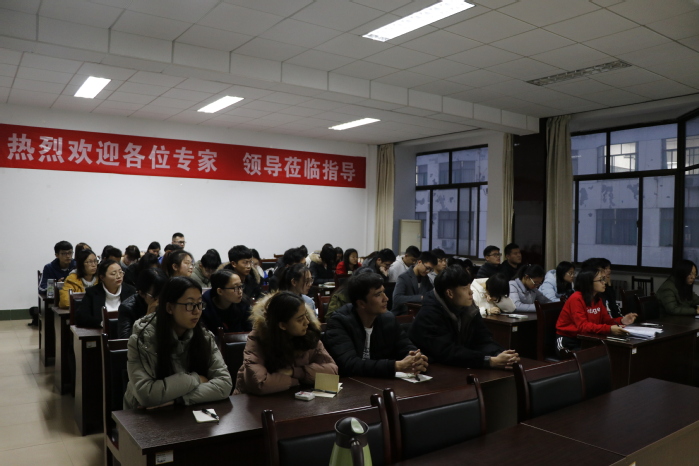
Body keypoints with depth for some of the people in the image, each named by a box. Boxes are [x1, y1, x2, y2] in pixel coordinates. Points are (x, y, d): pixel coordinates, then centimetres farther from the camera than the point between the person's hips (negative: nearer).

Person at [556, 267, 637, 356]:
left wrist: (621, 321, -13)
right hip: (568, 342, -8)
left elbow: (606, 320, 7)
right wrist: (609, 329, -36)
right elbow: (582, 326, -27)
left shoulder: (597, 298, 6)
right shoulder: (576, 299, -19)